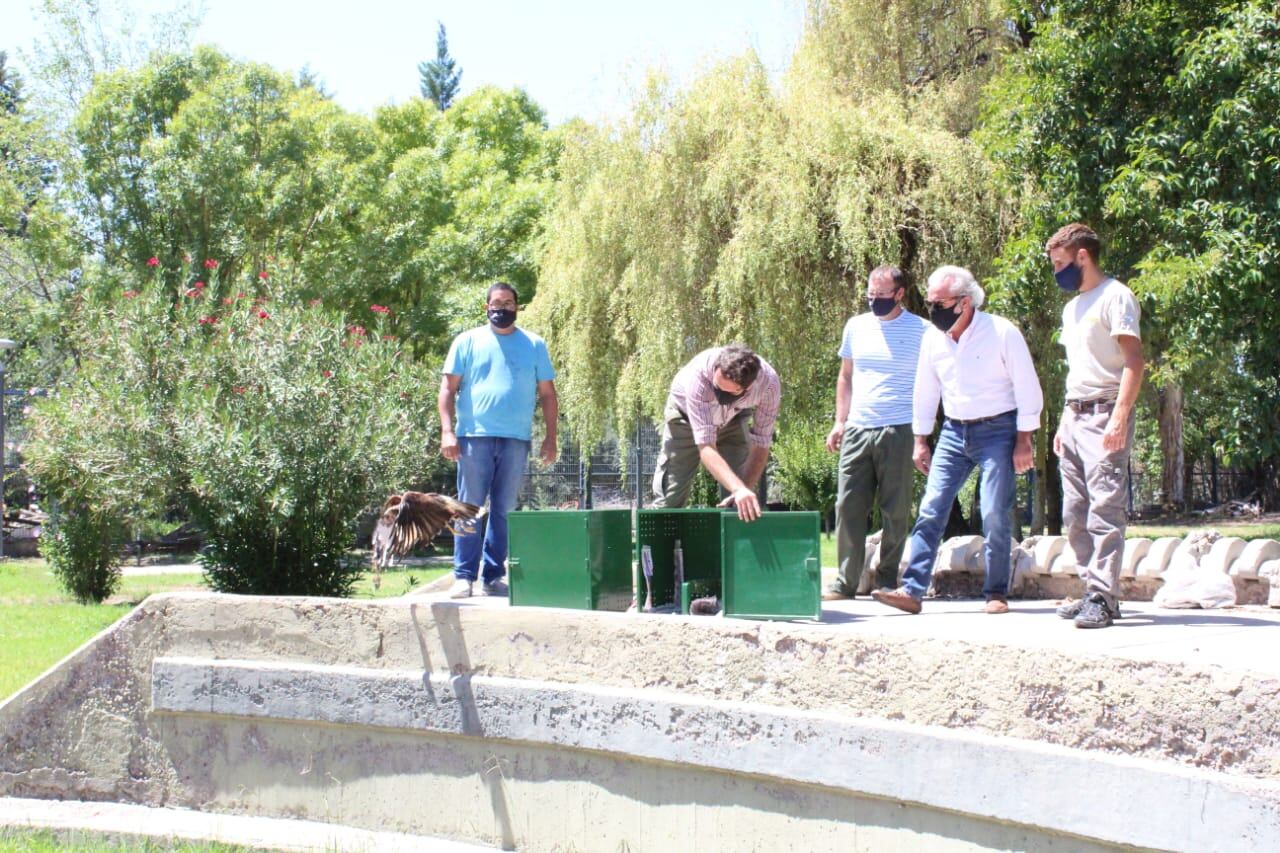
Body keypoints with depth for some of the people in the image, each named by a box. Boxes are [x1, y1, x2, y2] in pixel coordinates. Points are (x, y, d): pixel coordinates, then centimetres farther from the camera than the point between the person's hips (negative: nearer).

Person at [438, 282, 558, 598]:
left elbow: (547, 394, 13)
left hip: (516, 440, 2)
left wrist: (551, 437, 4)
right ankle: (463, 576, 0)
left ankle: (493, 576, 10)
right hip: (474, 437, -2)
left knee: (504, 510, 4)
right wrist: (447, 430, -7)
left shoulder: (534, 345, 13)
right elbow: (448, 388, 5)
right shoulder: (467, 341, 8)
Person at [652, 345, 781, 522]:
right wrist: (738, 489, -61)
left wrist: (745, 491, -37)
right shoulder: (699, 374, -43)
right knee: (669, 499, -6)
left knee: (742, 506, -9)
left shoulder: (769, 383, -35)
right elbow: (705, 446, -47)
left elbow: (760, 444, -24)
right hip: (685, 415, -2)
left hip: (733, 419, 2)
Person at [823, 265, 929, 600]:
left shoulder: (921, 331, 0)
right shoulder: (856, 326, 12)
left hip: (898, 431, -4)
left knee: (895, 511, 1)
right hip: (857, 431, 4)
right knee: (848, 507, 1)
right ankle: (845, 582, 7)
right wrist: (840, 422, 11)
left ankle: (887, 581, 11)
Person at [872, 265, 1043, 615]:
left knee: (996, 516, -7)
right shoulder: (933, 338, 2)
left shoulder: (1002, 332, -12)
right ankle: (912, 590, -5)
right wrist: (920, 441, 12)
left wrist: (1023, 441, -10)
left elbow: (1027, 388, -8)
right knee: (930, 510, -4)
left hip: (997, 431, -5)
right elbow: (925, 392, 13)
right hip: (954, 432, 5)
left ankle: (997, 594, 6)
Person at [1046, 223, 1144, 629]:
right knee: (1075, 515, 6)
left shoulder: (1114, 296, -6)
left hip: (1104, 416, -9)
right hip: (1074, 417, 9)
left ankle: (1104, 598, -14)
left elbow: (1134, 360, -15)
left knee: (1105, 508, -13)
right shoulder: (1072, 307, 21)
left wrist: (1120, 415, -23)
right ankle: (1094, 590, 12)